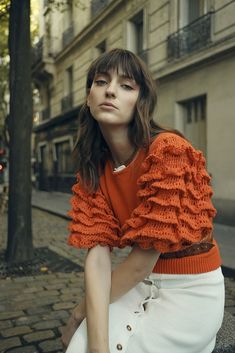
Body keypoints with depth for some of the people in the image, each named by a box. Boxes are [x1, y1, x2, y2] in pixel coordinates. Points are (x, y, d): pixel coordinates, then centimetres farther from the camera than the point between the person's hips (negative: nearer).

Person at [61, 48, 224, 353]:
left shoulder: (168, 149, -23)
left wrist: (82, 310, -8)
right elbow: (98, 251, -12)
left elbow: (143, 259, -21)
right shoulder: (93, 168, -3)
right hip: (140, 284, 5)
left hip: (189, 289, -4)